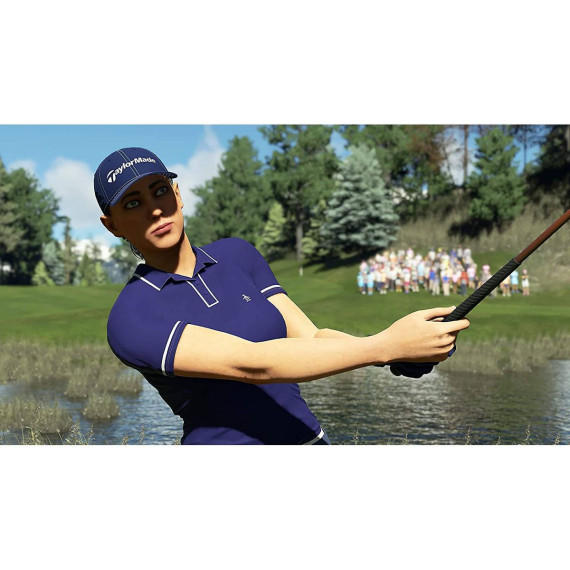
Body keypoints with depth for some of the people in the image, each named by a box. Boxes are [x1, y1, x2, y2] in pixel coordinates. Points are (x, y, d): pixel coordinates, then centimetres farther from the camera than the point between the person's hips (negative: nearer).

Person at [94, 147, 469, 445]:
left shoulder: (236, 255, 6)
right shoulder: (131, 323, -12)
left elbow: (311, 338, -2)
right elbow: (252, 364, -24)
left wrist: (399, 354, -19)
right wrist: (388, 345, -28)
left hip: (309, 438, 5)